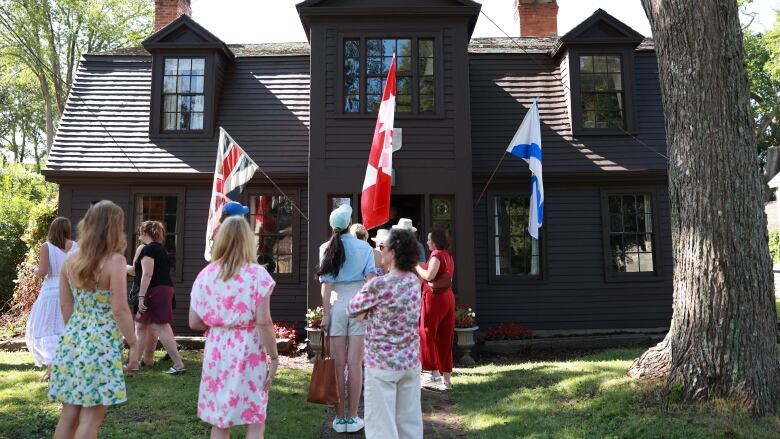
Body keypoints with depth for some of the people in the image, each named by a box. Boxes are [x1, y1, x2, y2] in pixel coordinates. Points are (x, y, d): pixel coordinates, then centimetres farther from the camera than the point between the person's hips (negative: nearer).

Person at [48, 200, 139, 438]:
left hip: (72, 340, 7)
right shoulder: (115, 260, -14)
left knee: (69, 412, 16)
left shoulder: (70, 259, 4)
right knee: (90, 417, 3)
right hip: (101, 343, -6)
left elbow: (65, 305, 12)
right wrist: (134, 343, -7)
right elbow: (119, 310, -16)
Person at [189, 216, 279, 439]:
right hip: (248, 352, -3)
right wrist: (274, 357, -7)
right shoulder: (257, 274, -10)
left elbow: (195, 323, 4)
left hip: (217, 351, 4)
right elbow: (263, 322, -15)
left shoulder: (206, 274, 2)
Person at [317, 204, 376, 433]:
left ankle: (339, 417, 13)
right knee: (355, 363, 2)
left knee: (338, 363, 6)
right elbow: (370, 278, -5)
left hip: (337, 305, 1)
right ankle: (353, 417, 7)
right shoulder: (364, 247, 1)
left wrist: (326, 314, -1)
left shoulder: (326, 248, 2)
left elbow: (326, 284, -2)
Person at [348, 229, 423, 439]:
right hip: (411, 361, 6)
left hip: (382, 364, -6)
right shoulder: (414, 281, 0)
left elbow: (352, 309, -4)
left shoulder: (379, 285, -20)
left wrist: (366, 286, 9)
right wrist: (372, 308, 4)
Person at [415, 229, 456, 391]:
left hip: (434, 297, -9)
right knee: (445, 338, 9)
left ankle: (435, 375, -4)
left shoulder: (436, 254, -11)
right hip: (448, 297, 9)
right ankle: (447, 379, 12)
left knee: (427, 335, -1)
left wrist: (417, 267, -6)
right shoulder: (448, 255, 16)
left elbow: (429, 275, -22)